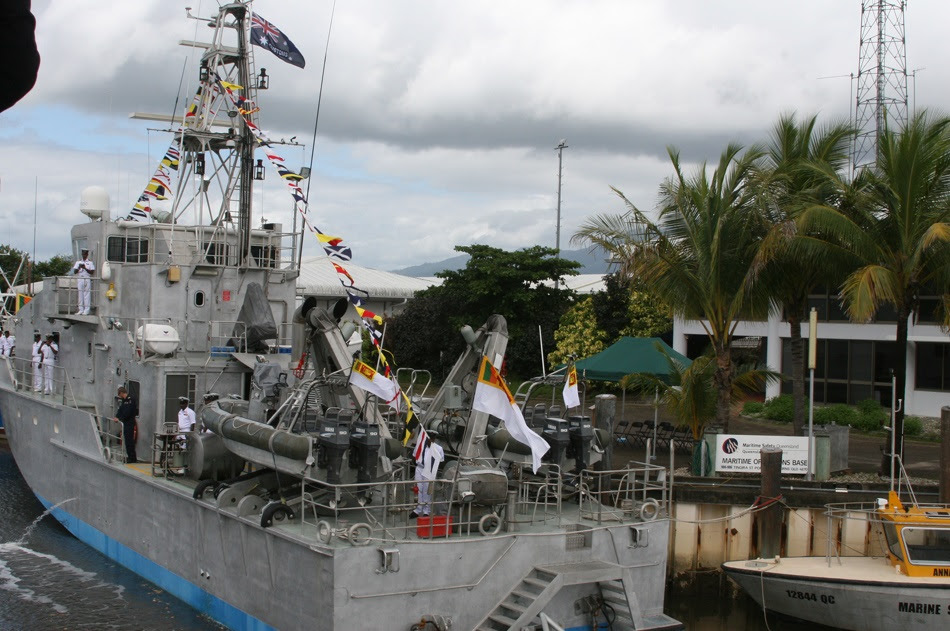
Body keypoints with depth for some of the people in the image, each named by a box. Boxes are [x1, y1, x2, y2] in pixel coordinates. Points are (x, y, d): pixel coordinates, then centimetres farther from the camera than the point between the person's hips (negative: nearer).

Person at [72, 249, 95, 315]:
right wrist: (79, 268, -10)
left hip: (87, 280, -3)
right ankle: (81, 310, 7)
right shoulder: (78, 262, 14)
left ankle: (86, 310, -5)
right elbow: (75, 272, 8)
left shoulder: (90, 262, 5)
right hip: (80, 279, 3)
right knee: (80, 295, 3)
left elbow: (92, 272, -4)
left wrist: (85, 268, -16)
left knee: (86, 295, -6)